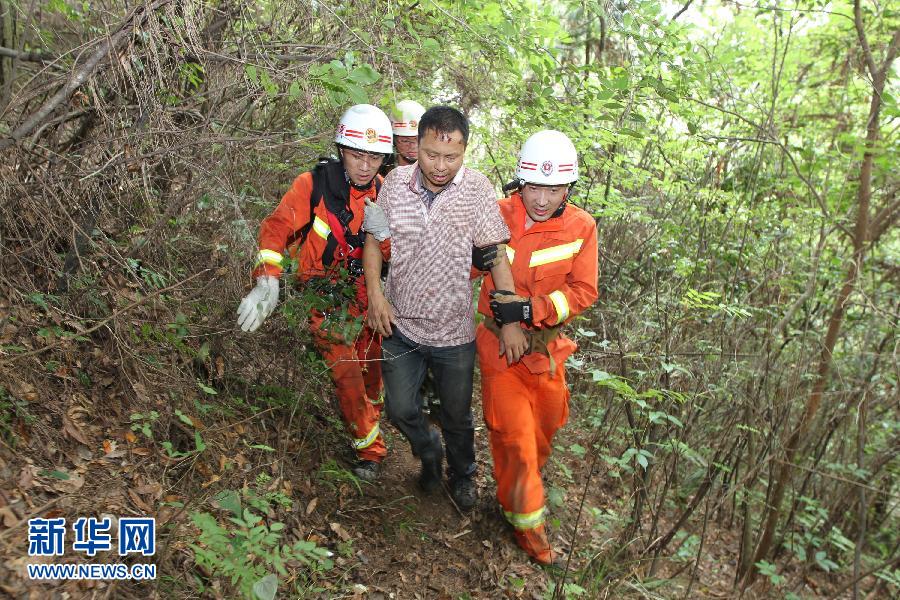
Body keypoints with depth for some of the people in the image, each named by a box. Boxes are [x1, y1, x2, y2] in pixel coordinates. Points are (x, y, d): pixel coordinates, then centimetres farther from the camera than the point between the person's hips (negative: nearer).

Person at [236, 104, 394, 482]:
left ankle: (370, 419, 46)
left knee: (373, 368, 17)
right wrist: (267, 281, -34)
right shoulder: (314, 184, -17)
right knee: (346, 372, -8)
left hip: (365, 292, 4)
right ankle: (369, 448, 11)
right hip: (325, 296, -4)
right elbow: (278, 227, -21)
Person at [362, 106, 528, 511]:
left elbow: (496, 255, -14)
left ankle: (462, 475, 45)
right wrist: (374, 294, -7)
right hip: (399, 325, 2)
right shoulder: (397, 181, -7)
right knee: (401, 410, 13)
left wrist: (511, 321, -18)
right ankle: (429, 454, 46)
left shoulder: (476, 188, -14)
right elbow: (374, 239, 4)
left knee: (457, 416, 16)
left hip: (454, 330, -2)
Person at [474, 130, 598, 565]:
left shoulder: (581, 227, -11)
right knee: (514, 435, 2)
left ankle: (525, 482, 53)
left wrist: (531, 309, -23)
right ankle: (525, 517, 27)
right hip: (500, 344, -3)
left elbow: (584, 291, -12)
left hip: (548, 344, 3)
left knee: (545, 424, 21)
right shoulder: (497, 216, -17)